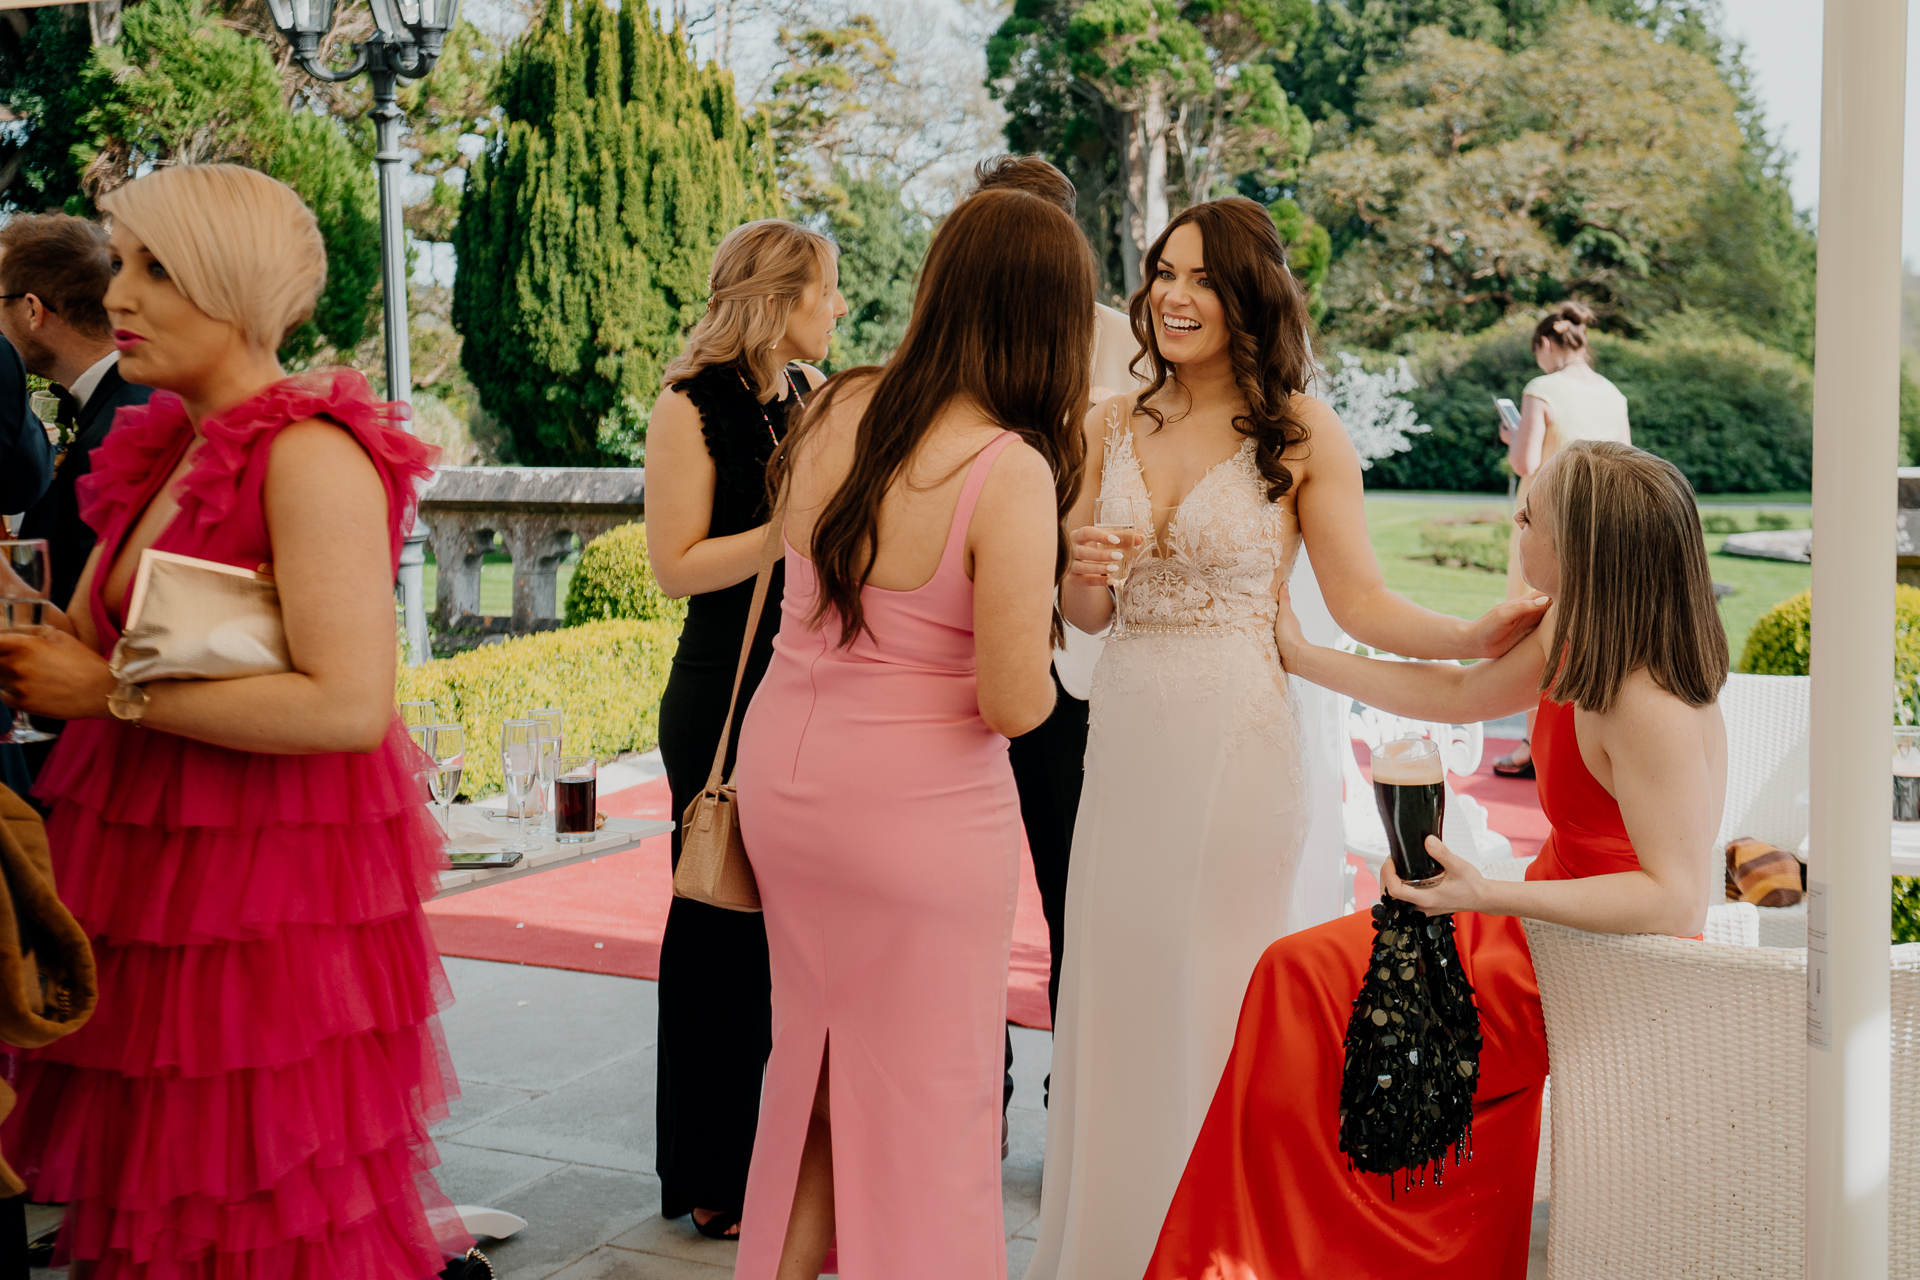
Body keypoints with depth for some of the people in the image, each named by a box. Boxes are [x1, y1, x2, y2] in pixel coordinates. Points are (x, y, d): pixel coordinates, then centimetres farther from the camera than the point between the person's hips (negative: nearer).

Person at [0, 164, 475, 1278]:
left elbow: (348, 705, -24)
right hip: (154, 873, 8)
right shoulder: (160, 454, 12)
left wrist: (111, 691, -17)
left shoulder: (310, 456, -14)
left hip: (273, 890, -8)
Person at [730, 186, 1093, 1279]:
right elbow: (1015, 704, -22)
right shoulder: (1010, 472, -21)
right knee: (922, 1091, 12)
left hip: (783, 769, 7)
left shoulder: (835, 409, -2)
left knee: (812, 1056, 23)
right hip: (914, 806, -6)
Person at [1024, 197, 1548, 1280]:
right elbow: (1086, 613, 10)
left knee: (1211, 994, 3)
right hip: (1126, 732, 4)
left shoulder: (1301, 433, -4)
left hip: (1236, 739, -4)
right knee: (1112, 984, 10)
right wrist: (1088, 576, -12)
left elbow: (1360, 601, -5)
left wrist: (1477, 639, -20)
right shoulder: (1111, 427, 8)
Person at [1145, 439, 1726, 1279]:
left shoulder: (1647, 707, -29)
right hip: (1552, 929, 9)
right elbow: (1462, 694, 14)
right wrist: (1302, 658, 17)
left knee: (1308, 978, -9)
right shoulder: (1578, 637, 0)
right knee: (1307, 974, 4)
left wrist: (1489, 895, -35)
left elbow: (1677, 900, -30)